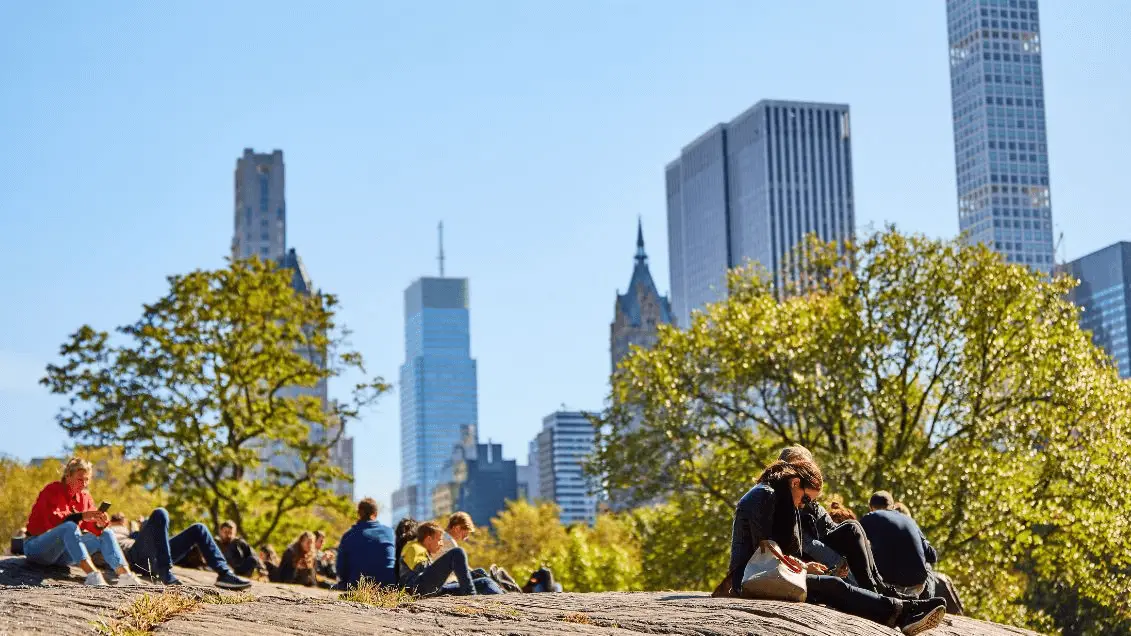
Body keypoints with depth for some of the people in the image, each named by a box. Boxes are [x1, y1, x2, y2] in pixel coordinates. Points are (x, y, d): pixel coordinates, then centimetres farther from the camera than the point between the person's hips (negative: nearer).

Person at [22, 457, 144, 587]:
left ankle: (125, 574, -35)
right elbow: (53, 519, -27)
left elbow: (90, 529, -1)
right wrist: (81, 516, -37)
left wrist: (98, 524, -24)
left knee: (106, 535, -11)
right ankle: (92, 574, -51)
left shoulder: (85, 497, 10)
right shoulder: (52, 491, -9)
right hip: (37, 548, -6)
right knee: (70, 526, -35)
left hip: (65, 554, 6)